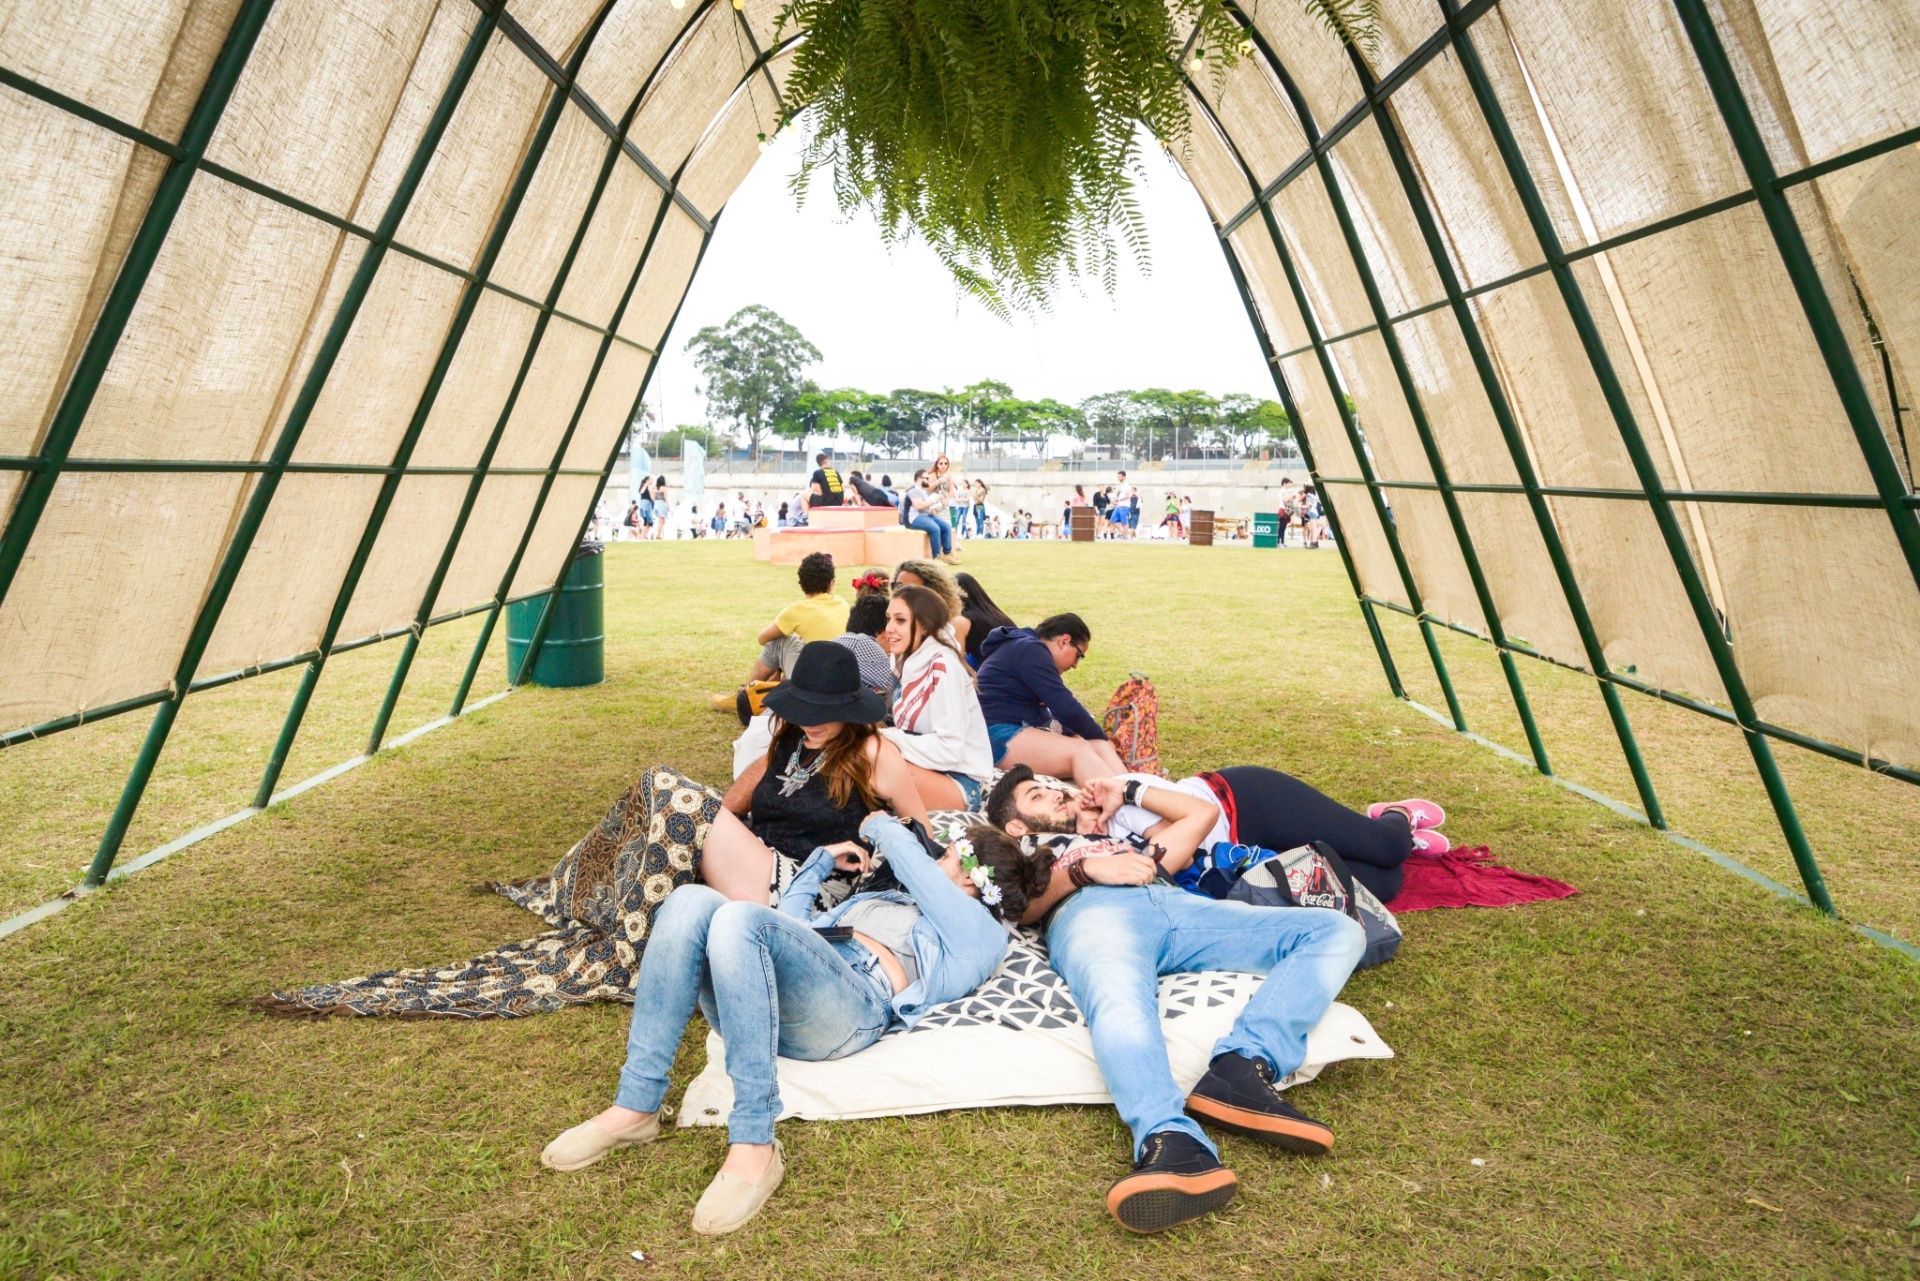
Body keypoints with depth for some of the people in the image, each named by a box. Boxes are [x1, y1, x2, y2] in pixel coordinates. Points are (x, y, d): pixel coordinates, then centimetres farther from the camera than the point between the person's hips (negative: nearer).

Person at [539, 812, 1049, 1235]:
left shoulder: (980, 932, 19)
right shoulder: (884, 897, 41)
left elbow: (906, 853, 8)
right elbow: (790, 924, 40)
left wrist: (878, 826, 27)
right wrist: (823, 859, 40)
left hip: (854, 1005, -6)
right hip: (777, 1000, 6)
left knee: (739, 917, -32)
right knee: (692, 900, -21)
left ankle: (754, 1148, -32)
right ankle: (636, 1107, -24)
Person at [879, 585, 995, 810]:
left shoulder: (943, 666, -16)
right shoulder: (910, 662, 8)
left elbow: (949, 749, -21)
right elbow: (911, 731, 7)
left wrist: (885, 739, -18)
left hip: (961, 783, -8)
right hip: (928, 771, 8)